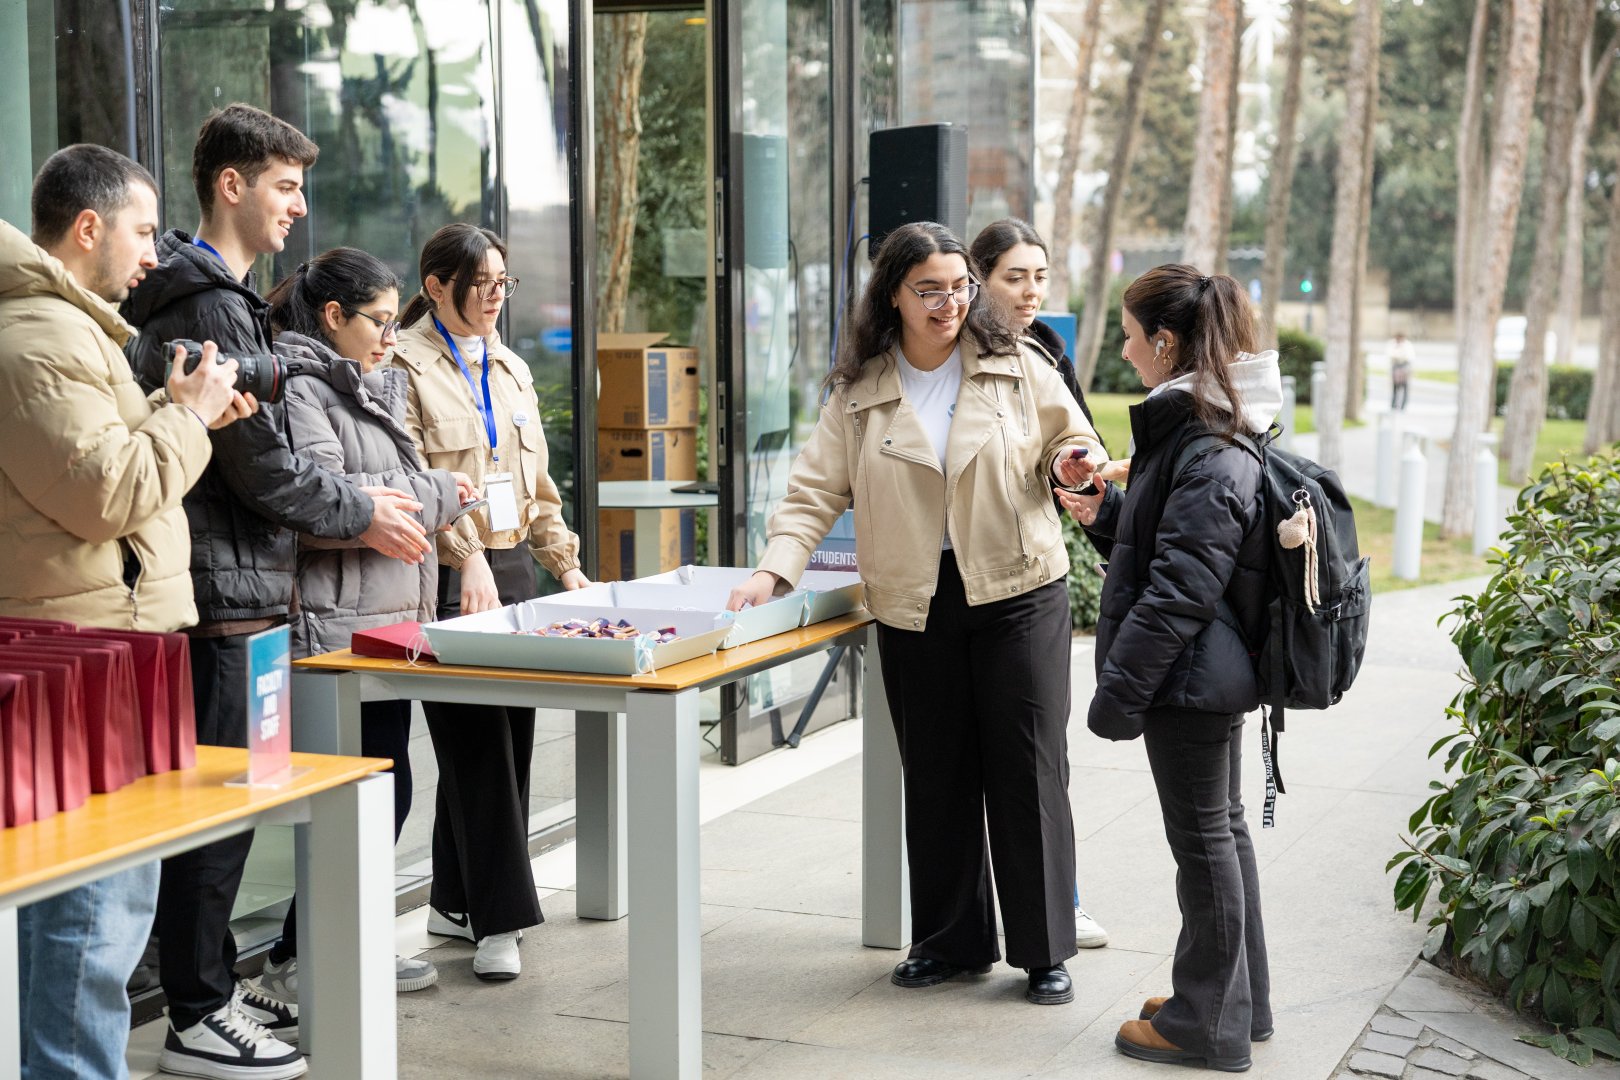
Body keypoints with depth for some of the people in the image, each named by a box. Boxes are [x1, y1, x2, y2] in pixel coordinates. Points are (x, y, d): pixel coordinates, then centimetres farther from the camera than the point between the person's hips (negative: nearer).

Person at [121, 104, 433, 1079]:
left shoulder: (222, 296, 18)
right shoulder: (208, 305, -15)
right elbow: (260, 464, -16)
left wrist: (363, 499, 17)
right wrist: (363, 516, -3)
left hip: (235, 586, 10)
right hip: (222, 593, -10)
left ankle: (213, 982, 25)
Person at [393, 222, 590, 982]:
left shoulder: (511, 369, 18)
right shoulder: (406, 364, -6)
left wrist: (565, 562, 15)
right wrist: (467, 556, -23)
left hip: (512, 566, 8)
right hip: (449, 576, -7)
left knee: (508, 739, 8)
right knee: (476, 744, -9)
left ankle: (456, 901, 19)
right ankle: (497, 919, -6)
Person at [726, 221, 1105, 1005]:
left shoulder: (1016, 369, 2)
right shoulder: (858, 393, 4)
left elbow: (1076, 446, 12)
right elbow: (817, 490, 2)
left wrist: (1069, 464, -12)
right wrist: (775, 567, -12)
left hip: (1019, 593, -1)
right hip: (914, 607, 2)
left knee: (1028, 768, 0)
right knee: (934, 777, 10)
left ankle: (1045, 950, 12)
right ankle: (952, 940, 24)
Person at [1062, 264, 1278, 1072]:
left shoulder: (1207, 453, -22)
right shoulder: (1214, 430, 10)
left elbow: (1178, 590, -24)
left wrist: (1121, 690, -21)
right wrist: (1110, 513, 12)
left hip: (1188, 676, -10)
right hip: (1214, 672, 10)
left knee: (1204, 839, 0)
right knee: (1220, 830, 18)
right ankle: (1236, 1001, 30)